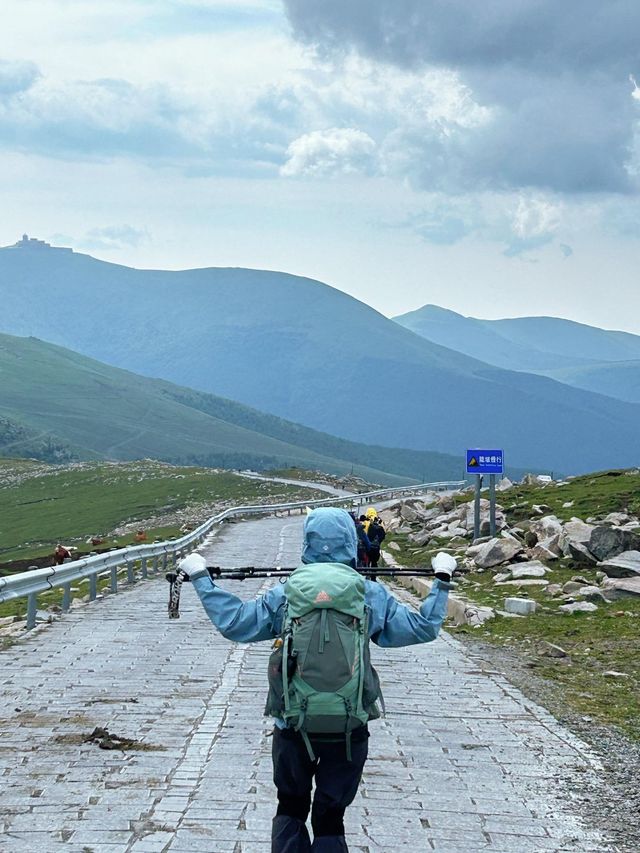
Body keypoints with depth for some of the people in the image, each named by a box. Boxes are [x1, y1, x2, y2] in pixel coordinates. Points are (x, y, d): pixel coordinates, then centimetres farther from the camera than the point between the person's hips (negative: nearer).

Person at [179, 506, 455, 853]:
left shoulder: (284, 594, -6)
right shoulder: (372, 595, -3)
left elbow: (233, 623, -3)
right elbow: (424, 628, 4)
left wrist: (200, 578, 8)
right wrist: (442, 580, 17)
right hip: (349, 730, 0)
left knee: (290, 808, 20)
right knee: (330, 818, 11)